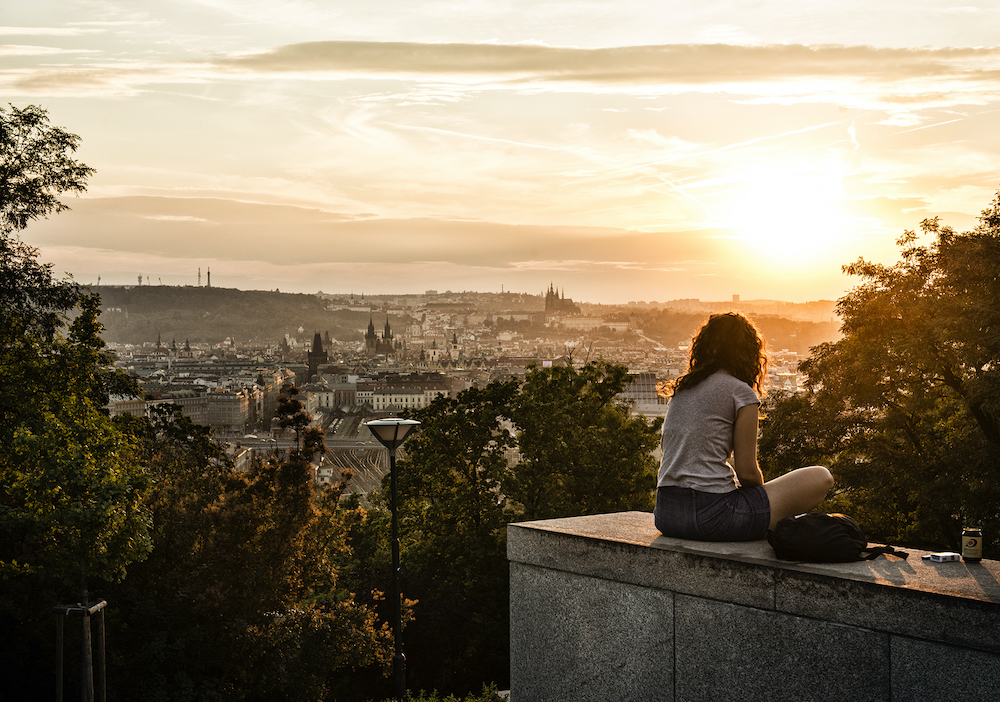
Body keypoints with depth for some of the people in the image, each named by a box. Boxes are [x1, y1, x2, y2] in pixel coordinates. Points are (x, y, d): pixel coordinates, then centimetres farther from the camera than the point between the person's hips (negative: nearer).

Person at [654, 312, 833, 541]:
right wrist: (765, 492, 16)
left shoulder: (680, 389, 14)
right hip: (711, 516, -8)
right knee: (821, 478, 2)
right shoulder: (741, 392, -5)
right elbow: (747, 472, -6)